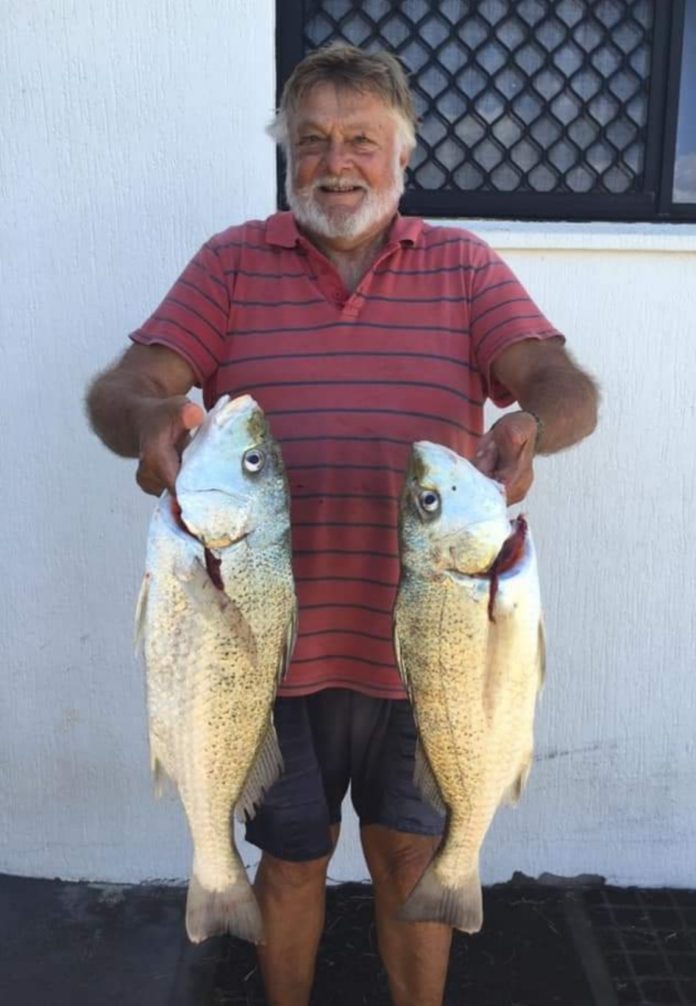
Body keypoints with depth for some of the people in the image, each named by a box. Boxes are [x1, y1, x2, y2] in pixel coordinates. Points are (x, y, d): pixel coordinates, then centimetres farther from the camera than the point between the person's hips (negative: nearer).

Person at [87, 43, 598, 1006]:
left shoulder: (464, 265, 4)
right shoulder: (232, 262, 3)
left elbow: (563, 383, -7)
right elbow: (123, 385, -6)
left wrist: (530, 426, -31)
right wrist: (147, 417, -31)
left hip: (425, 642, 0)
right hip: (275, 636, 0)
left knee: (412, 857, 19)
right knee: (292, 859, 20)